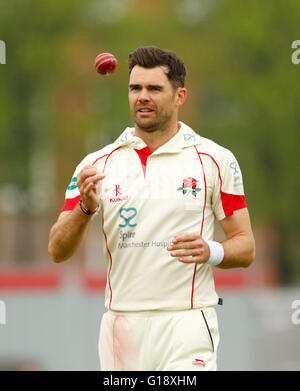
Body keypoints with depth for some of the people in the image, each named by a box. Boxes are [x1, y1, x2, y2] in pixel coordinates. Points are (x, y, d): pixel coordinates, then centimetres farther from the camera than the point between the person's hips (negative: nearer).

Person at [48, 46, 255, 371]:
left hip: (186, 324, -3)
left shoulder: (215, 160, 3)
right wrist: (86, 208, -15)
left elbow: (246, 248, 7)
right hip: (120, 328, 3)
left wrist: (210, 252, -15)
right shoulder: (98, 164, 8)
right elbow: (58, 251, 4)